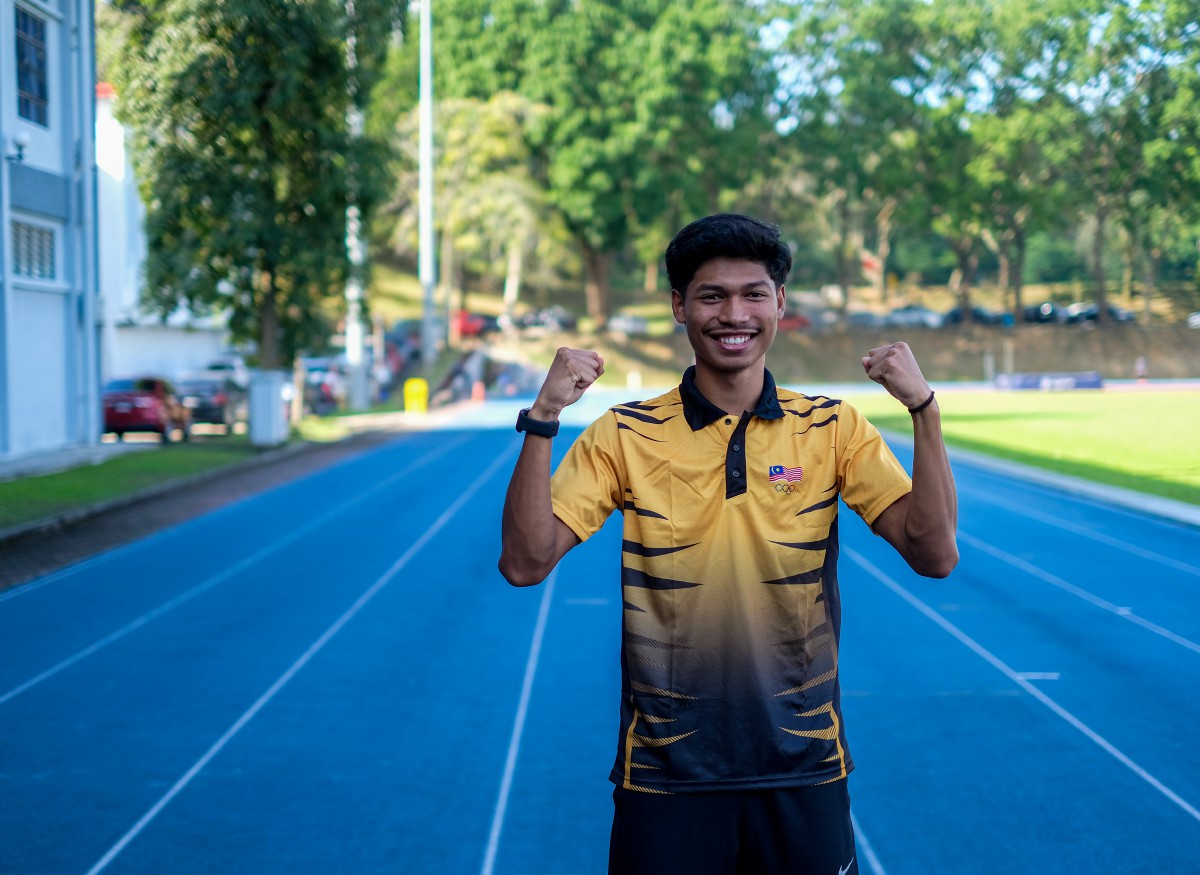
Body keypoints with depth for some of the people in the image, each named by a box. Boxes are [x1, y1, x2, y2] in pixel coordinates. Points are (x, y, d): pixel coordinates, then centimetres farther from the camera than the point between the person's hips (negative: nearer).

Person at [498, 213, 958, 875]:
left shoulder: (832, 429, 0)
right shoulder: (626, 435, -3)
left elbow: (934, 554, -8)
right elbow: (525, 564, -10)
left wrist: (923, 408, -17)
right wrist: (542, 421, -20)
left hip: (803, 770, 1)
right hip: (664, 774, -1)